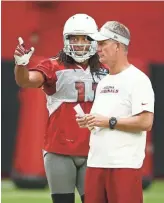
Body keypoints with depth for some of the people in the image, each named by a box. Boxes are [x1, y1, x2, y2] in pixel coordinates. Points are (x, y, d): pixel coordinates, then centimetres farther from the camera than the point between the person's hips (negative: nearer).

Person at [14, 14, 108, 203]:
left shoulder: (102, 72, 9)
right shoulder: (54, 67, -5)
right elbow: (26, 81, -23)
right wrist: (21, 64, -43)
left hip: (92, 152, 3)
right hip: (60, 151, -3)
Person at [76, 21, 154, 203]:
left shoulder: (137, 79, -7)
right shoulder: (103, 82, 20)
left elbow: (145, 122, -16)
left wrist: (109, 122, -15)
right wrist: (89, 122, 5)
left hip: (124, 165, -8)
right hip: (96, 163, 8)